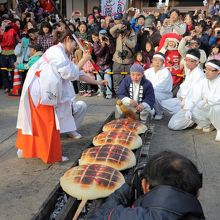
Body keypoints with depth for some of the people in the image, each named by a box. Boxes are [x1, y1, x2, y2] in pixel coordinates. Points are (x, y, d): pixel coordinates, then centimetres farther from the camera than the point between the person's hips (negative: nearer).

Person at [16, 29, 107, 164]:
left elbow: (79, 74, 19)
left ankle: (25, 149, 26)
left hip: (44, 91, 10)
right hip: (39, 91, -10)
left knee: (34, 122, 16)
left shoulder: (62, 54, 18)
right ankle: (51, 155, 5)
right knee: (48, 124, -4)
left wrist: (98, 82, 21)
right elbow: (69, 74, -18)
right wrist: (83, 61, -7)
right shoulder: (56, 51, -13)